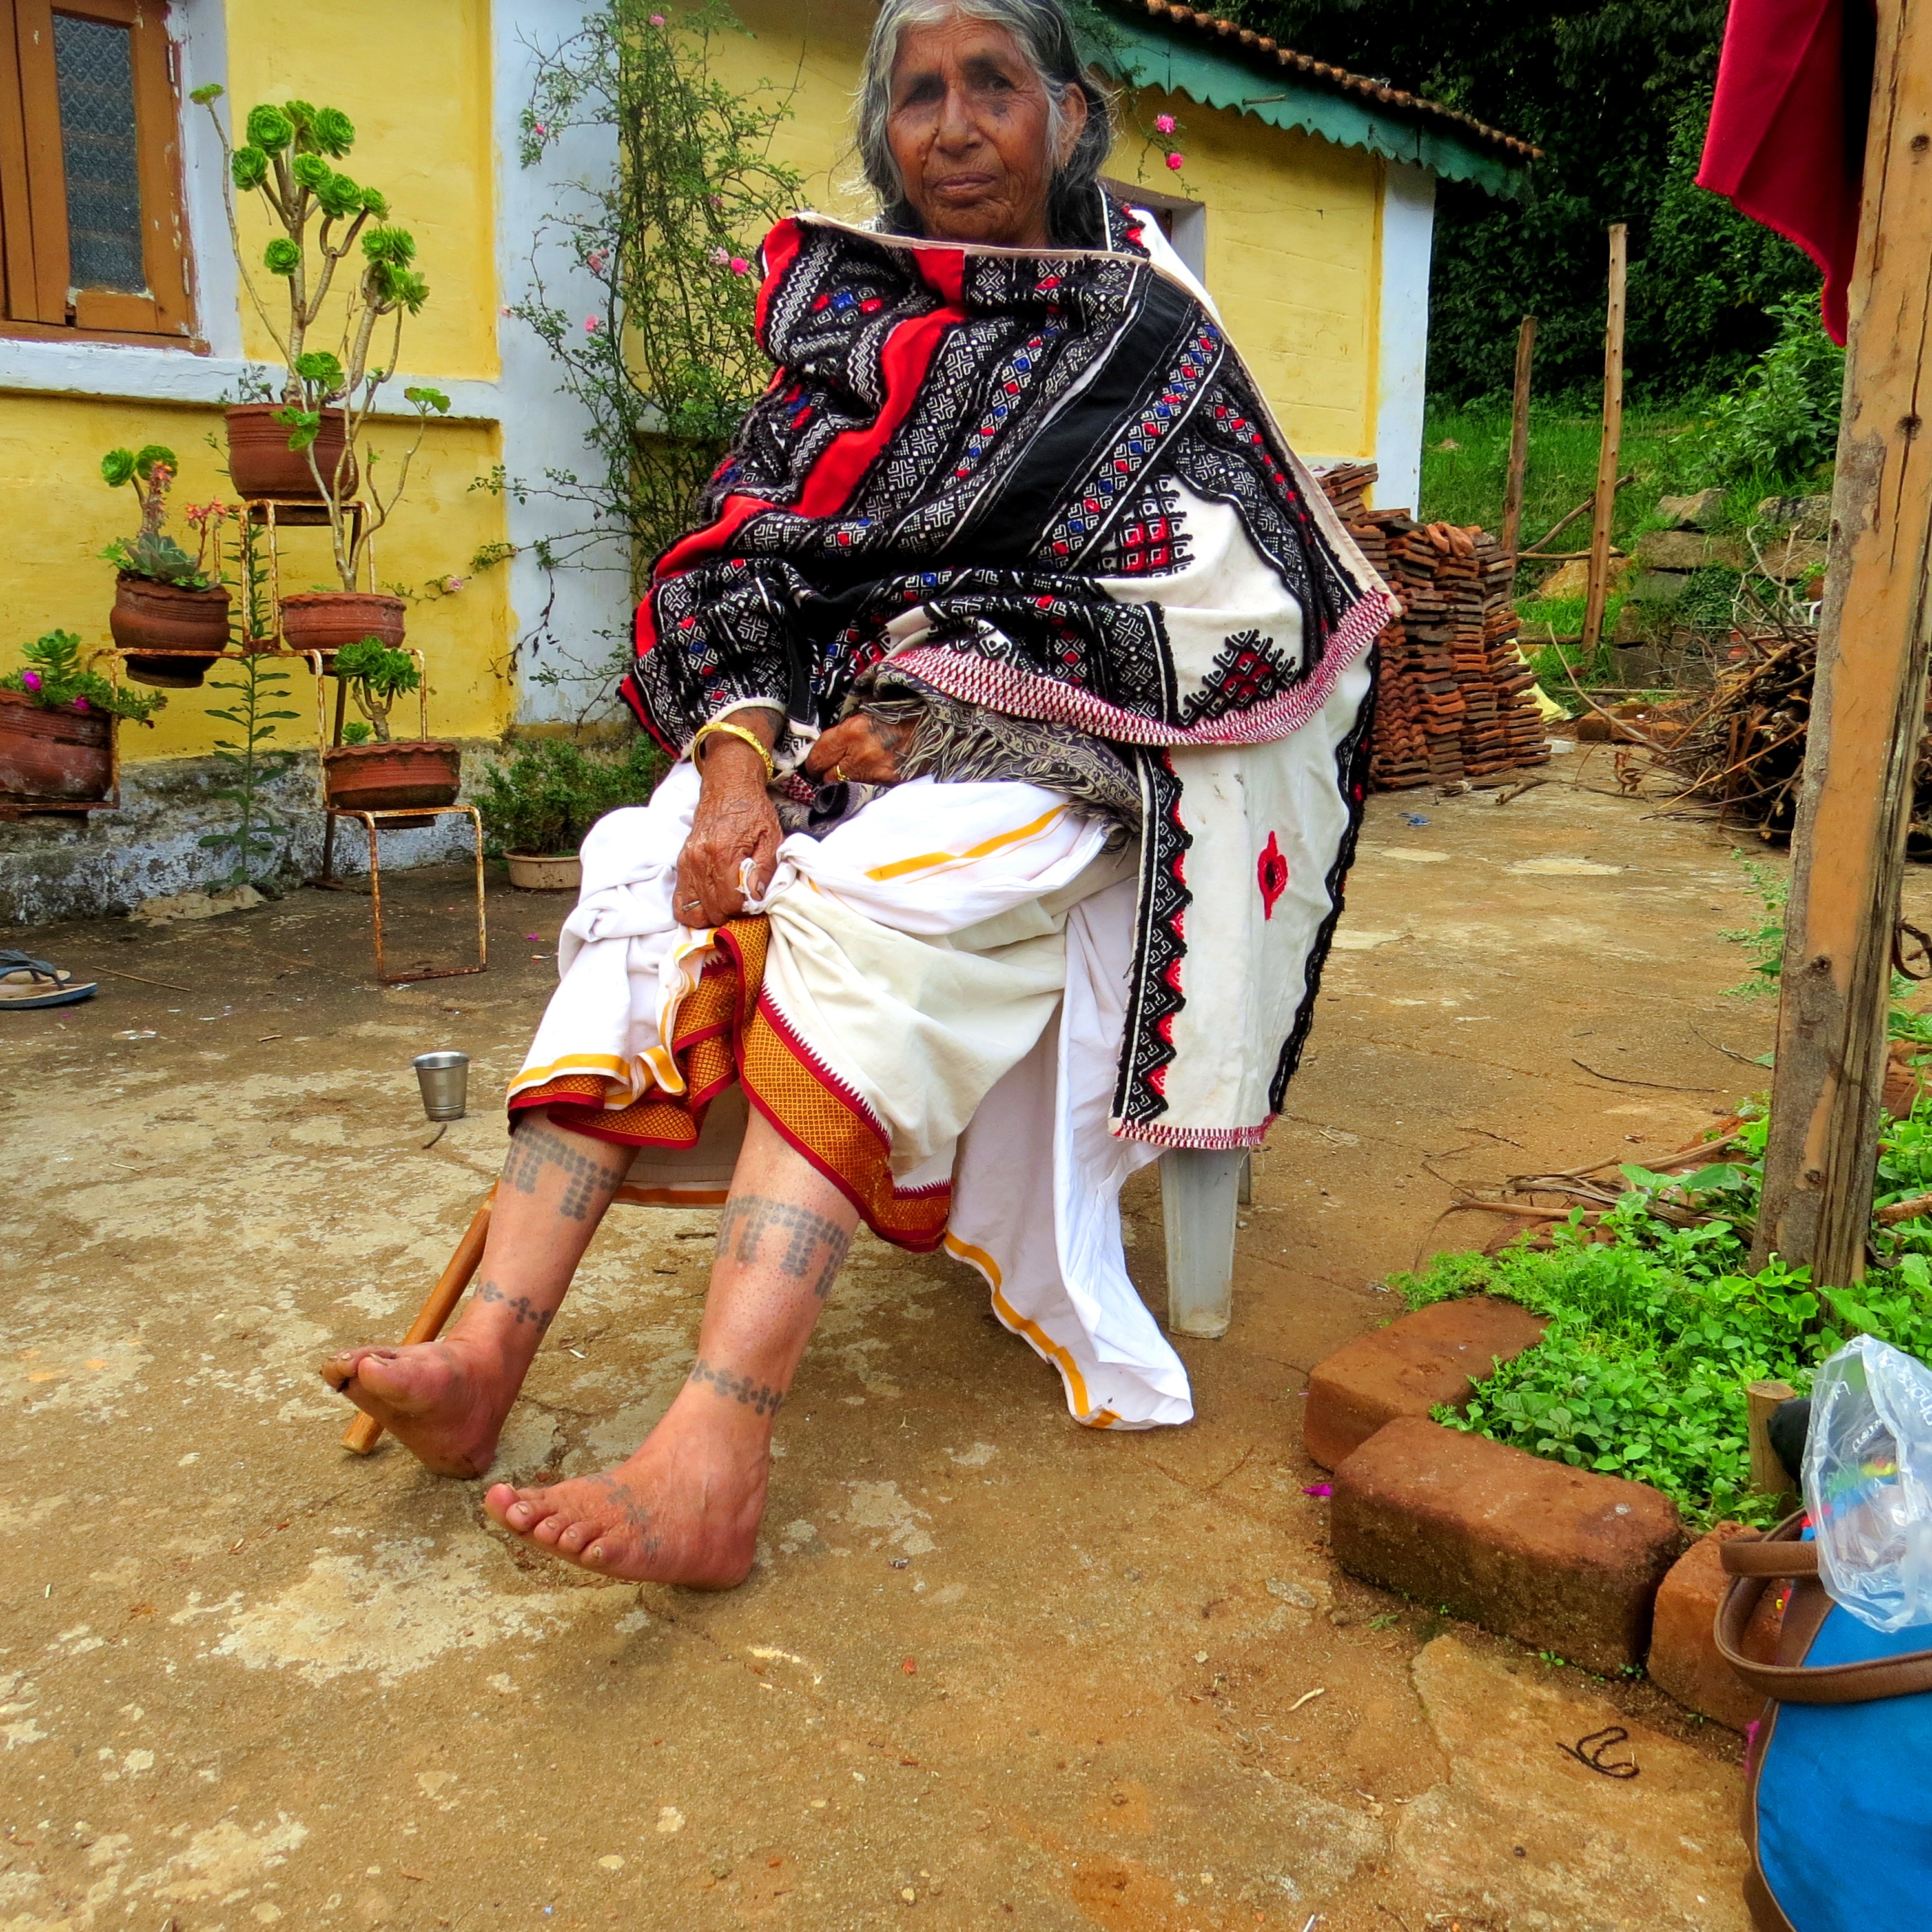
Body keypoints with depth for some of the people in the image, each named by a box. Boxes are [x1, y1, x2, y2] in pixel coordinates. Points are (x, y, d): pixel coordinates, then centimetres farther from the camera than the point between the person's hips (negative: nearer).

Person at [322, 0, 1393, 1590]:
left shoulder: (1145, 340, 2)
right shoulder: (849, 321, 14)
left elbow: (1201, 619, -9)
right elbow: (739, 555, 6)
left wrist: (932, 724, -15)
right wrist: (738, 756, -15)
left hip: (1045, 751, -5)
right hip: (826, 724, 5)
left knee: (866, 910, -34)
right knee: (646, 876, -22)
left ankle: (715, 1460, -44)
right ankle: (487, 1352, -30)